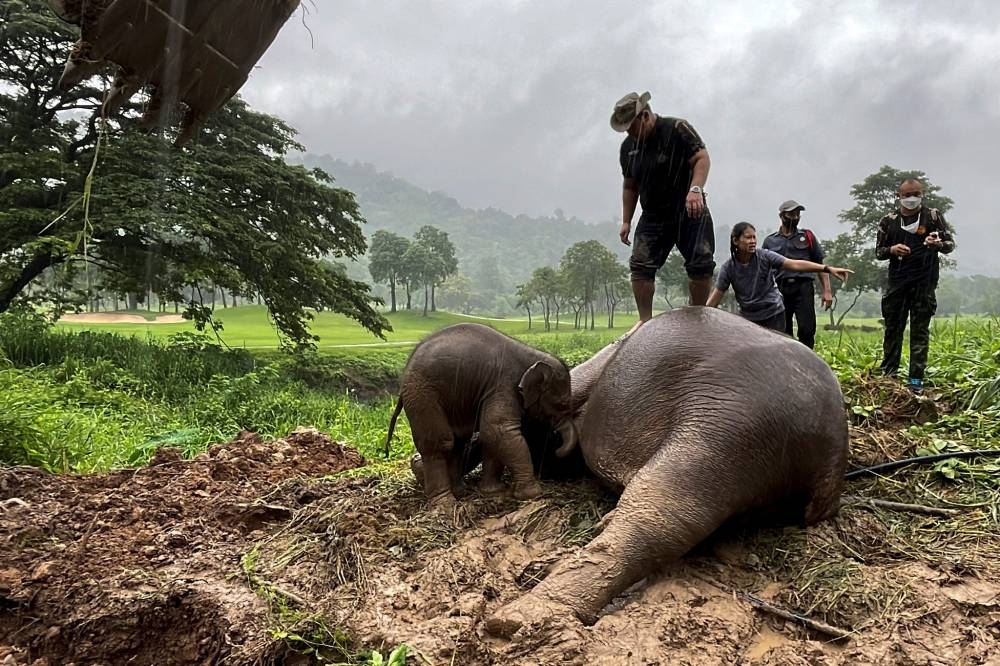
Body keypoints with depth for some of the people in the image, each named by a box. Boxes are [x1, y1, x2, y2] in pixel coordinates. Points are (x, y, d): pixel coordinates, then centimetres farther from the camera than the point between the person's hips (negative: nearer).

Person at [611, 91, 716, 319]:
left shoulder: (677, 129, -10)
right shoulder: (628, 147, 8)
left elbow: (702, 158, -17)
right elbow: (629, 186, 17)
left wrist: (695, 189, -33)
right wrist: (626, 221, 14)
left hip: (689, 212, -4)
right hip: (652, 217, 4)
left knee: (701, 265, -7)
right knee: (640, 267, -9)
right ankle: (645, 323, -2)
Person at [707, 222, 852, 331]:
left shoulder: (765, 256, -11)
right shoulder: (728, 268, -8)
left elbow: (794, 264, -18)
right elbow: (716, 296, -6)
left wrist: (828, 269, -27)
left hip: (773, 315, -1)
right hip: (747, 317, 2)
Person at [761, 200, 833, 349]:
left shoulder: (807, 236, 13)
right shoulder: (770, 241, 14)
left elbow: (820, 265, 11)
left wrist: (827, 290, 2)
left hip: (803, 287, -1)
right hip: (780, 290, 1)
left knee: (807, 330, -10)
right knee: (782, 333, 2)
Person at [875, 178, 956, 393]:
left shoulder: (933, 217, 4)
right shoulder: (888, 221, 8)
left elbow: (951, 244, 5)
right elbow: (878, 251, 11)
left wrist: (938, 244, -19)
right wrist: (891, 250, -12)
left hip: (924, 282, -2)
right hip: (897, 282, 2)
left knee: (920, 331, 0)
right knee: (893, 328, 5)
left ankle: (916, 379, 3)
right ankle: (888, 374, 14)